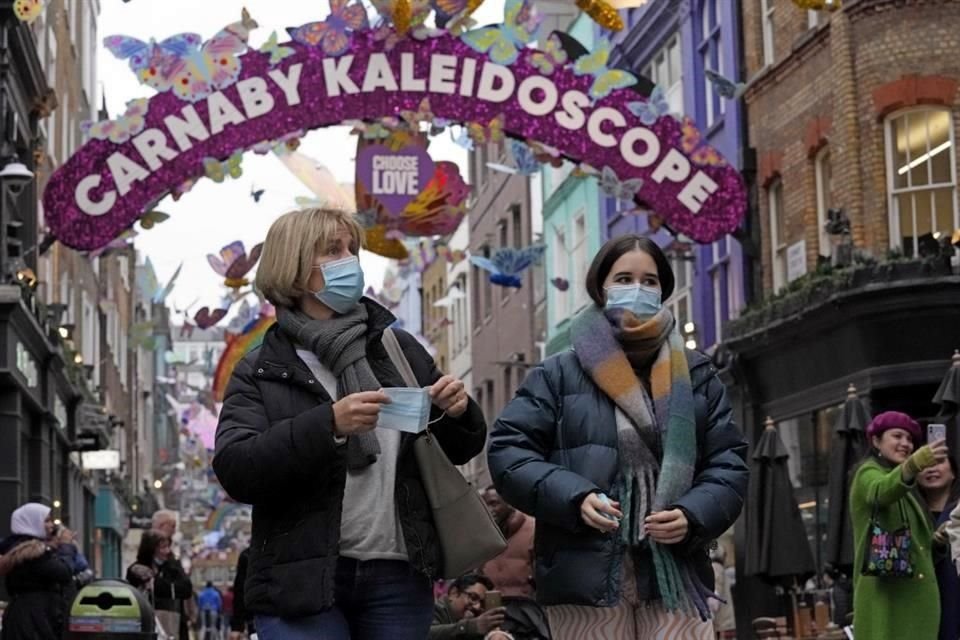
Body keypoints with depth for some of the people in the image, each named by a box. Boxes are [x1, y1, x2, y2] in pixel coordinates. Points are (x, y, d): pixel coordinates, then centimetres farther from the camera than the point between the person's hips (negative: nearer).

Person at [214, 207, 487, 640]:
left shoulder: (400, 350, 10)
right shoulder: (261, 372, 1)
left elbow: (458, 451, 18)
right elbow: (235, 471, -12)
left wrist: (458, 414, -6)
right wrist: (328, 424, -25)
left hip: (398, 577, 3)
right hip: (302, 582, -3)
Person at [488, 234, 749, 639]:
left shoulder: (696, 375, 14)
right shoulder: (558, 374, 6)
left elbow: (728, 463, 11)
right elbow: (508, 451, 1)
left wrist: (693, 516, -8)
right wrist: (574, 498, -14)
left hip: (675, 575, 2)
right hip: (586, 576, -2)